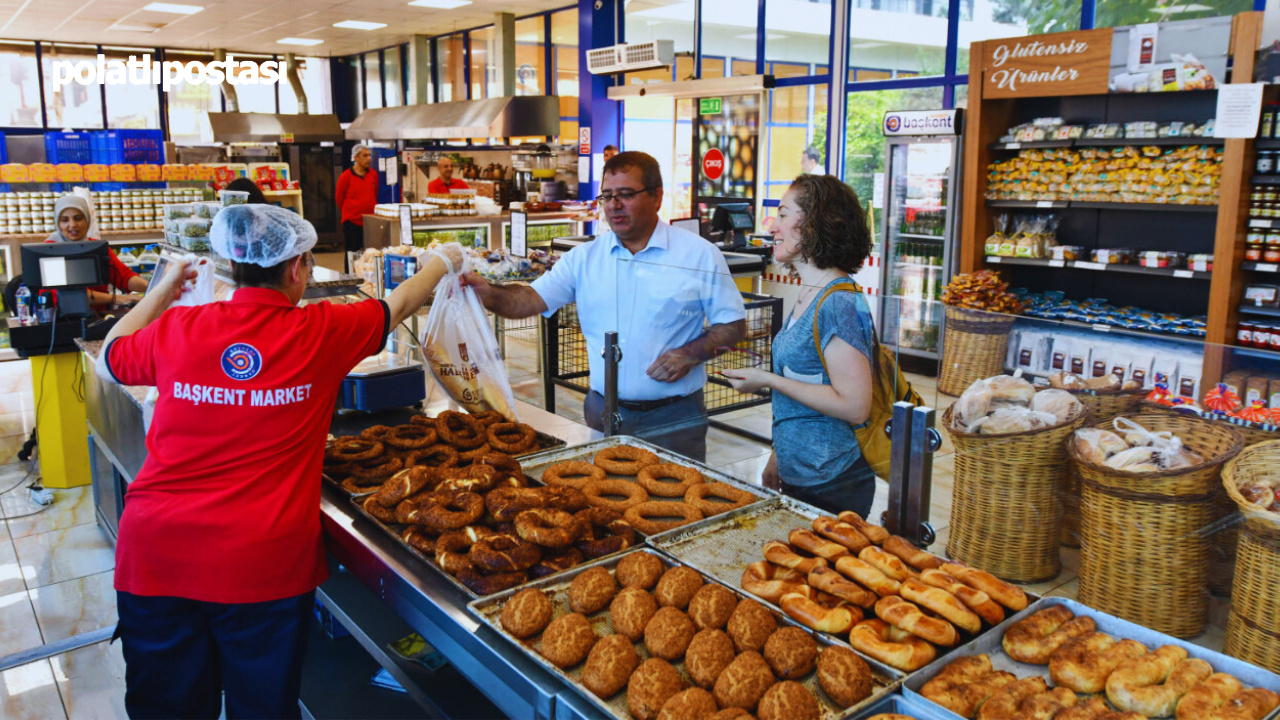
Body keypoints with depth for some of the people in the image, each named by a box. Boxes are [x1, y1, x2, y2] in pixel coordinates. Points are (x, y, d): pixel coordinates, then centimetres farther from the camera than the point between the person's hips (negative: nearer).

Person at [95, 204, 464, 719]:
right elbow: (398, 305, 12)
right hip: (266, 559, -2)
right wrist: (441, 262, 30)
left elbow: (107, 363, 20)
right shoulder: (323, 332, -7)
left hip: (156, 551, 3)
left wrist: (162, 291, 28)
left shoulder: (175, 329, -2)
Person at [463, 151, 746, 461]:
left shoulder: (700, 255, -3)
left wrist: (691, 354, -16)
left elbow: (733, 326, 0)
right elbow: (531, 299, -3)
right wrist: (486, 292, -23)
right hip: (603, 411, 3)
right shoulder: (584, 257, 4)